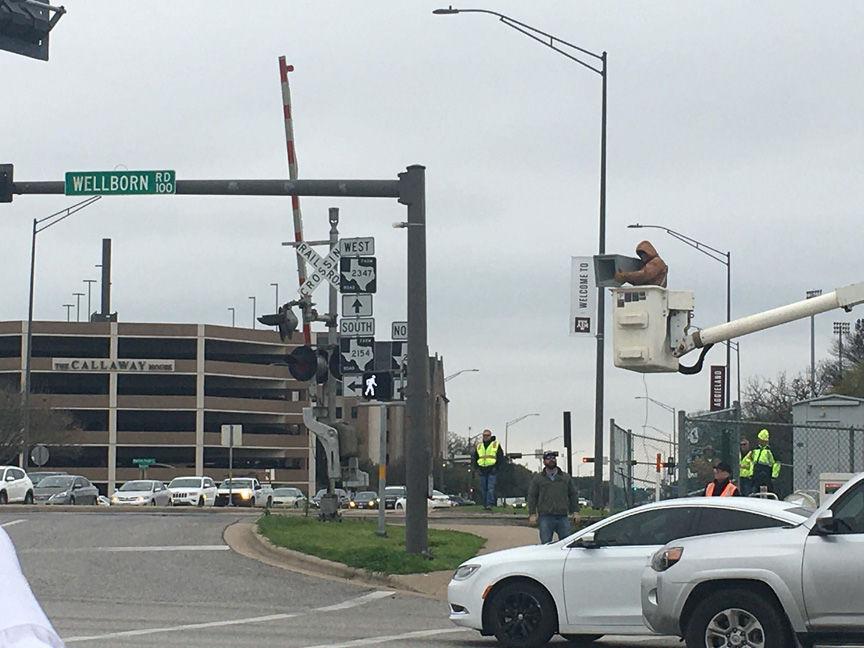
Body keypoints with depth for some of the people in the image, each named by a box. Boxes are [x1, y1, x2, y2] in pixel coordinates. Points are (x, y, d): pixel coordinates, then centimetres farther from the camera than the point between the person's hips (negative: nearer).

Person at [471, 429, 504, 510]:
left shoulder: (496, 445, 5)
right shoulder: (478, 445, 14)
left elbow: (501, 457, 4)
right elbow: (474, 457, 19)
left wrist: (496, 467, -6)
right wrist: (477, 467, 7)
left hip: (492, 470, -4)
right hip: (482, 470, 4)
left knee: (491, 488, -12)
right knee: (483, 489, 4)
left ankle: (490, 504, -17)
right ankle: (484, 505, 10)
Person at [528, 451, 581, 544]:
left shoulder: (566, 477, 14)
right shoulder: (537, 478, 9)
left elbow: (573, 495, 16)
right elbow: (532, 497, 7)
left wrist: (575, 512, 6)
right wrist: (532, 514, -3)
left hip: (563, 517, 2)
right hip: (545, 518, -2)